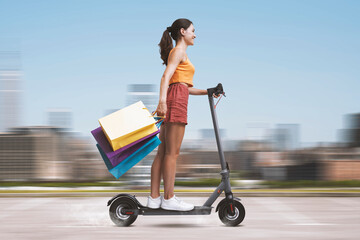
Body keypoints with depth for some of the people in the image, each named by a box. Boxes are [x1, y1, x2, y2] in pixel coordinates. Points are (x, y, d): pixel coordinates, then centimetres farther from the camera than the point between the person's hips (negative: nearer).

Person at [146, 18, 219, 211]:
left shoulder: (180, 52, 27)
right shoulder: (179, 51, -1)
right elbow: (166, 76, -17)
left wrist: (206, 92, 24)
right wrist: (162, 100, -30)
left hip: (174, 100, 10)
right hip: (176, 100, -10)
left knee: (163, 151, 6)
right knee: (172, 152, -9)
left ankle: (154, 198, 7)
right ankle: (169, 198, -8)